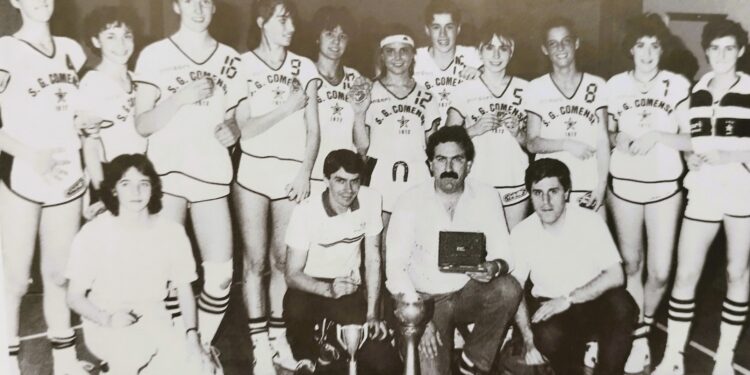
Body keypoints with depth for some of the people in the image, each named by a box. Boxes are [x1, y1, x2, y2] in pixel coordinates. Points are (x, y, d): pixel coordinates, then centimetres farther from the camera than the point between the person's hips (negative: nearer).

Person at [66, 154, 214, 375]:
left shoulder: (172, 232, -3)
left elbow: (184, 289, 6)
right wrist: (108, 319, -21)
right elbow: (74, 297, -3)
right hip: (105, 327, -2)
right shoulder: (93, 233, -10)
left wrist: (192, 334, -7)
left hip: (154, 324, 3)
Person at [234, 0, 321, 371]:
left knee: (283, 259, 6)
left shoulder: (305, 68, 8)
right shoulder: (242, 65, 2)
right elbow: (245, 127, -5)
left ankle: (278, 337, 18)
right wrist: (287, 107, -12)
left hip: (292, 174, 2)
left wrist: (305, 173, -5)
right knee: (255, 260, 2)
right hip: (253, 173, -1)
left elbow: (313, 129, 6)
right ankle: (260, 346, 10)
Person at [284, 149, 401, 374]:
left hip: (349, 290, 3)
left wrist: (372, 314, -8)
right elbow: (292, 275, -14)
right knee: (297, 311, -39)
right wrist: (328, 290, -33)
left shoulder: (370, 199, -10)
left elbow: (373, 260, -3)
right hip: (309, 288, -2)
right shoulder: (305, 212, -18)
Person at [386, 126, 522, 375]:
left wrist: (494, 267, -29)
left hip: (470, 293, 3)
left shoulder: (486, 197, -3)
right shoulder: (410, 201, -10)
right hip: (426, 299, -3)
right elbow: (395, 266, -13)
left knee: (508, 289, -27)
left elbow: (502, 253, -3)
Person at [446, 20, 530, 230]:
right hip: (477, 186, -1)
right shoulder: (465, 90, 2)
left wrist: (518, 133, -8)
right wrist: (474, 129, -13)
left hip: (516, 186, 1)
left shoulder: (525, 89, 6)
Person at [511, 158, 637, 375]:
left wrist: (568, 299, -24)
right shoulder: (521, 233, -7)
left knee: (622, 306, -33)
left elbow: (615, 276, -15)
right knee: (548, 336, -34)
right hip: (549, 308, 0)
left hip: (593, 301, 0)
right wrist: (528, 339, -16)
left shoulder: (590, 221, -11)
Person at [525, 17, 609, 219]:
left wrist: (601, 185, -4)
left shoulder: (597, 86, 5)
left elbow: (603, 141, 4)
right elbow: (532, 143, 1)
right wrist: (567, 144, -14)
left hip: (589, 189, 1)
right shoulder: (535, 89, 3)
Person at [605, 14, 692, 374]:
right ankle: (638, 338, 25)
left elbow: (691, 139, -1)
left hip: (665, 186, -1)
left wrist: (657, 136, -17)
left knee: (660, 271, -2)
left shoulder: (678, 85, -1)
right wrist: (619, 141, -9)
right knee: (630, 263, 9)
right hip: (623, 184, 1)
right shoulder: (615, 85, 3)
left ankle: (646, 323, 27)